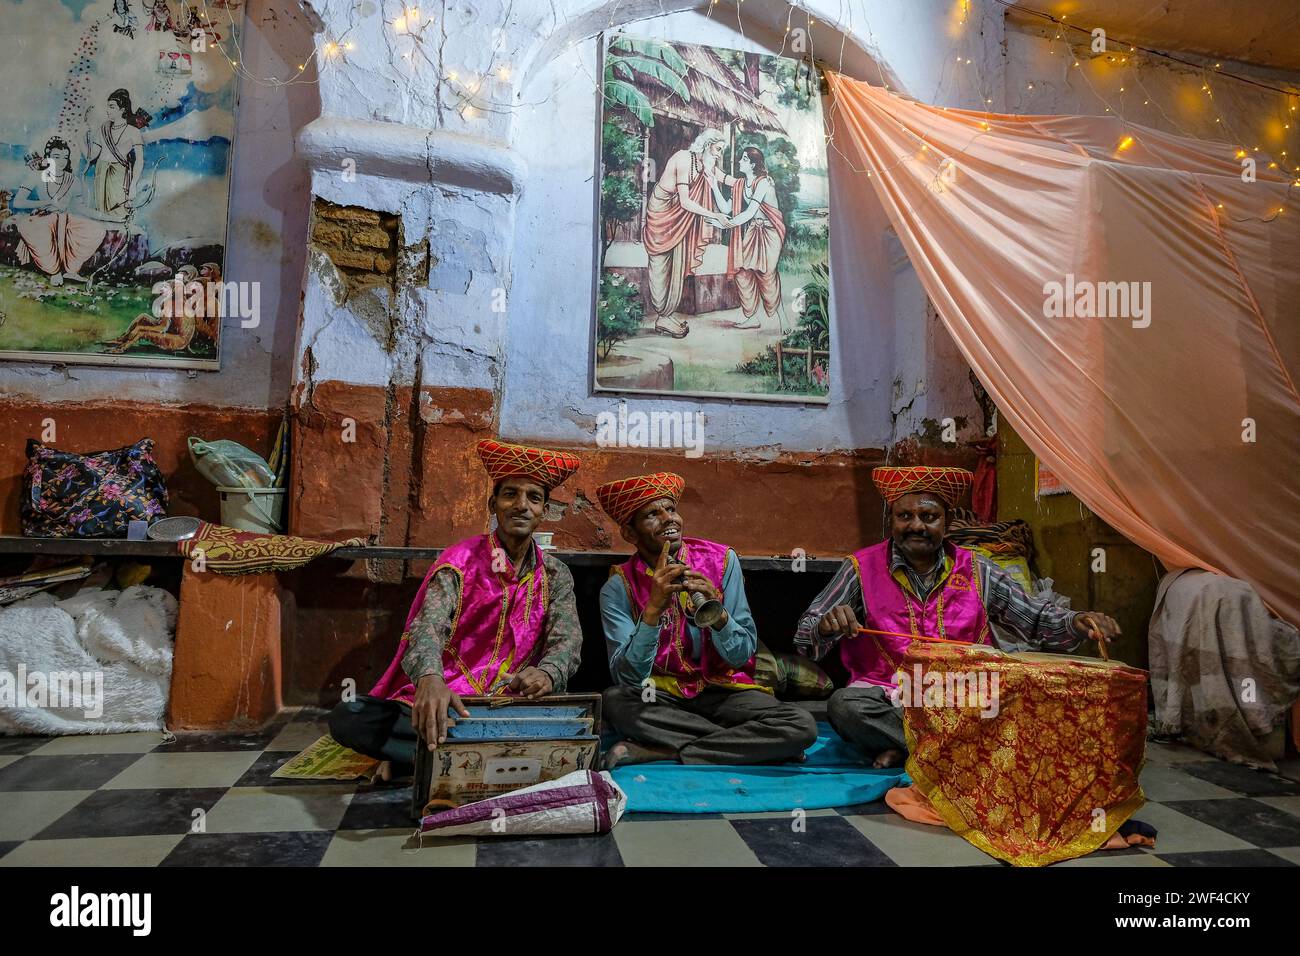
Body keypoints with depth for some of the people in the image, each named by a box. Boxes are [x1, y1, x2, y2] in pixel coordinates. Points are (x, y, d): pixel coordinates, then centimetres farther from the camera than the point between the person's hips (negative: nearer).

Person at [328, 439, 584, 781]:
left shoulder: (555, 575, 5)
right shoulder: (460, 560, -3)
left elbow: (568, 641, -8)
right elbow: (428, 625, -18)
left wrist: (547, 672, -35)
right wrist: (429, 678, -42)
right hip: (444, 707, -2)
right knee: (346, 718, -23)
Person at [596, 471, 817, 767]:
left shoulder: (721, 560, -6)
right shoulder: (618, 588, -9)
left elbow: (742, 654, -5)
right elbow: (628, 679, -18)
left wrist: (717, 612, -26)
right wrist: (653, 609, -31)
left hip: (723, 690, 1)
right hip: (661, 695, -1)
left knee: (802, 725, -25)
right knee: (614, 702, -32)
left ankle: (661, 752, -17)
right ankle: (740, 742, -16)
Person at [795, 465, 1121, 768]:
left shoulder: (976, 570, 8)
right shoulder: (862, 568, -1)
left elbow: (1038, 619, 11)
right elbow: (806, 639, -4)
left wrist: (1075, 622, -11)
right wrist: (826, 627, -28)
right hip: (888, 700, -2)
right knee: (843, 705, -32)